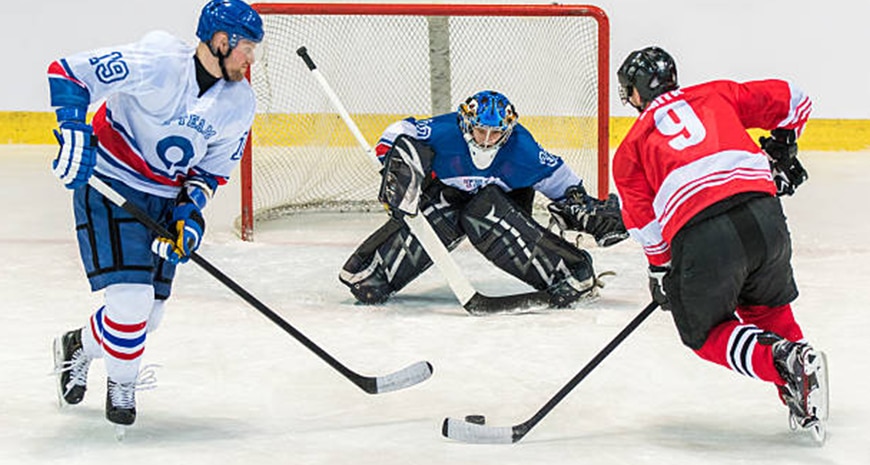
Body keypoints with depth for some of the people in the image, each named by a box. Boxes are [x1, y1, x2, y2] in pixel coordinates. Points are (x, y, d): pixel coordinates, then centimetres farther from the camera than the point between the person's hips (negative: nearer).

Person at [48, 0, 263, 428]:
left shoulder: (239, 104, -4)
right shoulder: (156, 64, -24)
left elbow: (212, 168, 8)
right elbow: (68, 73, -22)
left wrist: (190, 209, -9)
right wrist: (74, 132, -32)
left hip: (165, 199, 7)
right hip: (109, 186, -7)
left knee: (147, 313, 7)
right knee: (130, 298, -17)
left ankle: (79, 346, 37)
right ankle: (121, 387, 9)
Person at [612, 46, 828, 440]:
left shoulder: (631, 146, 21)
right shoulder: (717, 95, 26)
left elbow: (645, 222, 16)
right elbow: (791, 101, 24)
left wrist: (662, 269, 28)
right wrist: (780, 150, 38)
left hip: (700, 236, -3)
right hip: (764, 213, 3)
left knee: (706, 332, 17)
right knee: (767, 305, 30)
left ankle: (783, 362, -9)